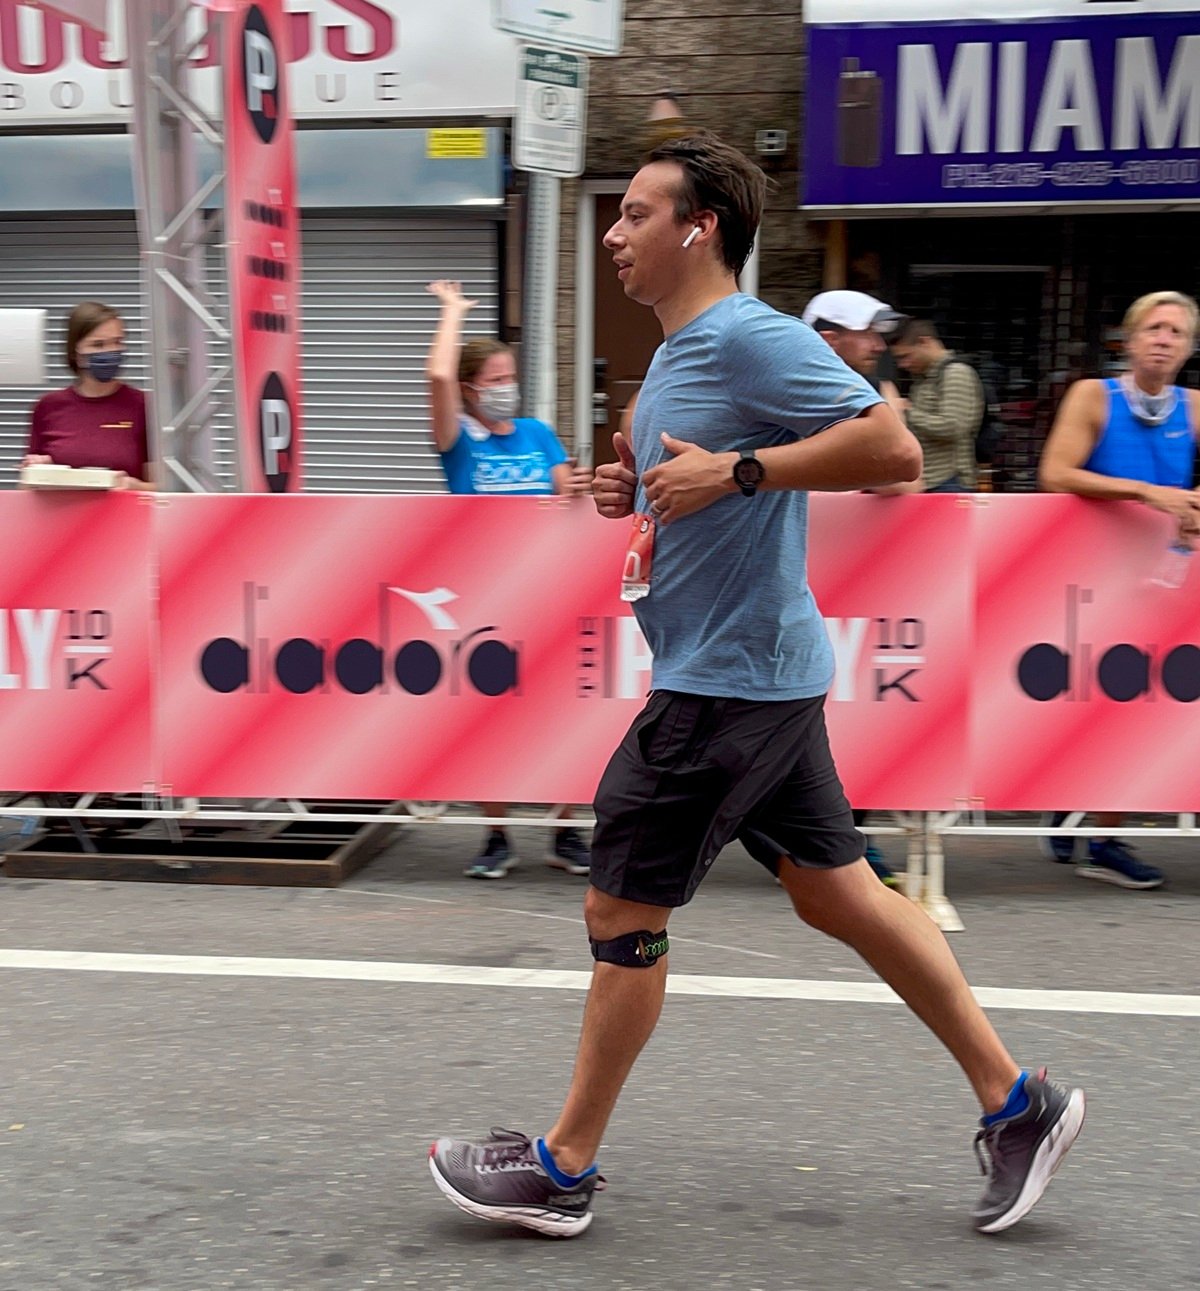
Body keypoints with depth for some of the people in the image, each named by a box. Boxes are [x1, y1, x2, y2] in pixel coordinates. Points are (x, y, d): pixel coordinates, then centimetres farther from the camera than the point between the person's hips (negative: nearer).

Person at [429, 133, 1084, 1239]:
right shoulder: (679, 354, 15)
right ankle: (1014, 1101, 22)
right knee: (839, 893, 13)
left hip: (731, 681, -10)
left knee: (622, 913, 0)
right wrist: (636, 490, 7)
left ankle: (565, 1167, 16)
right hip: (758, 674, 10)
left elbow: (893, 449, -24)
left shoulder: (753, 337, -16)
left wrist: (732, 471, -25)